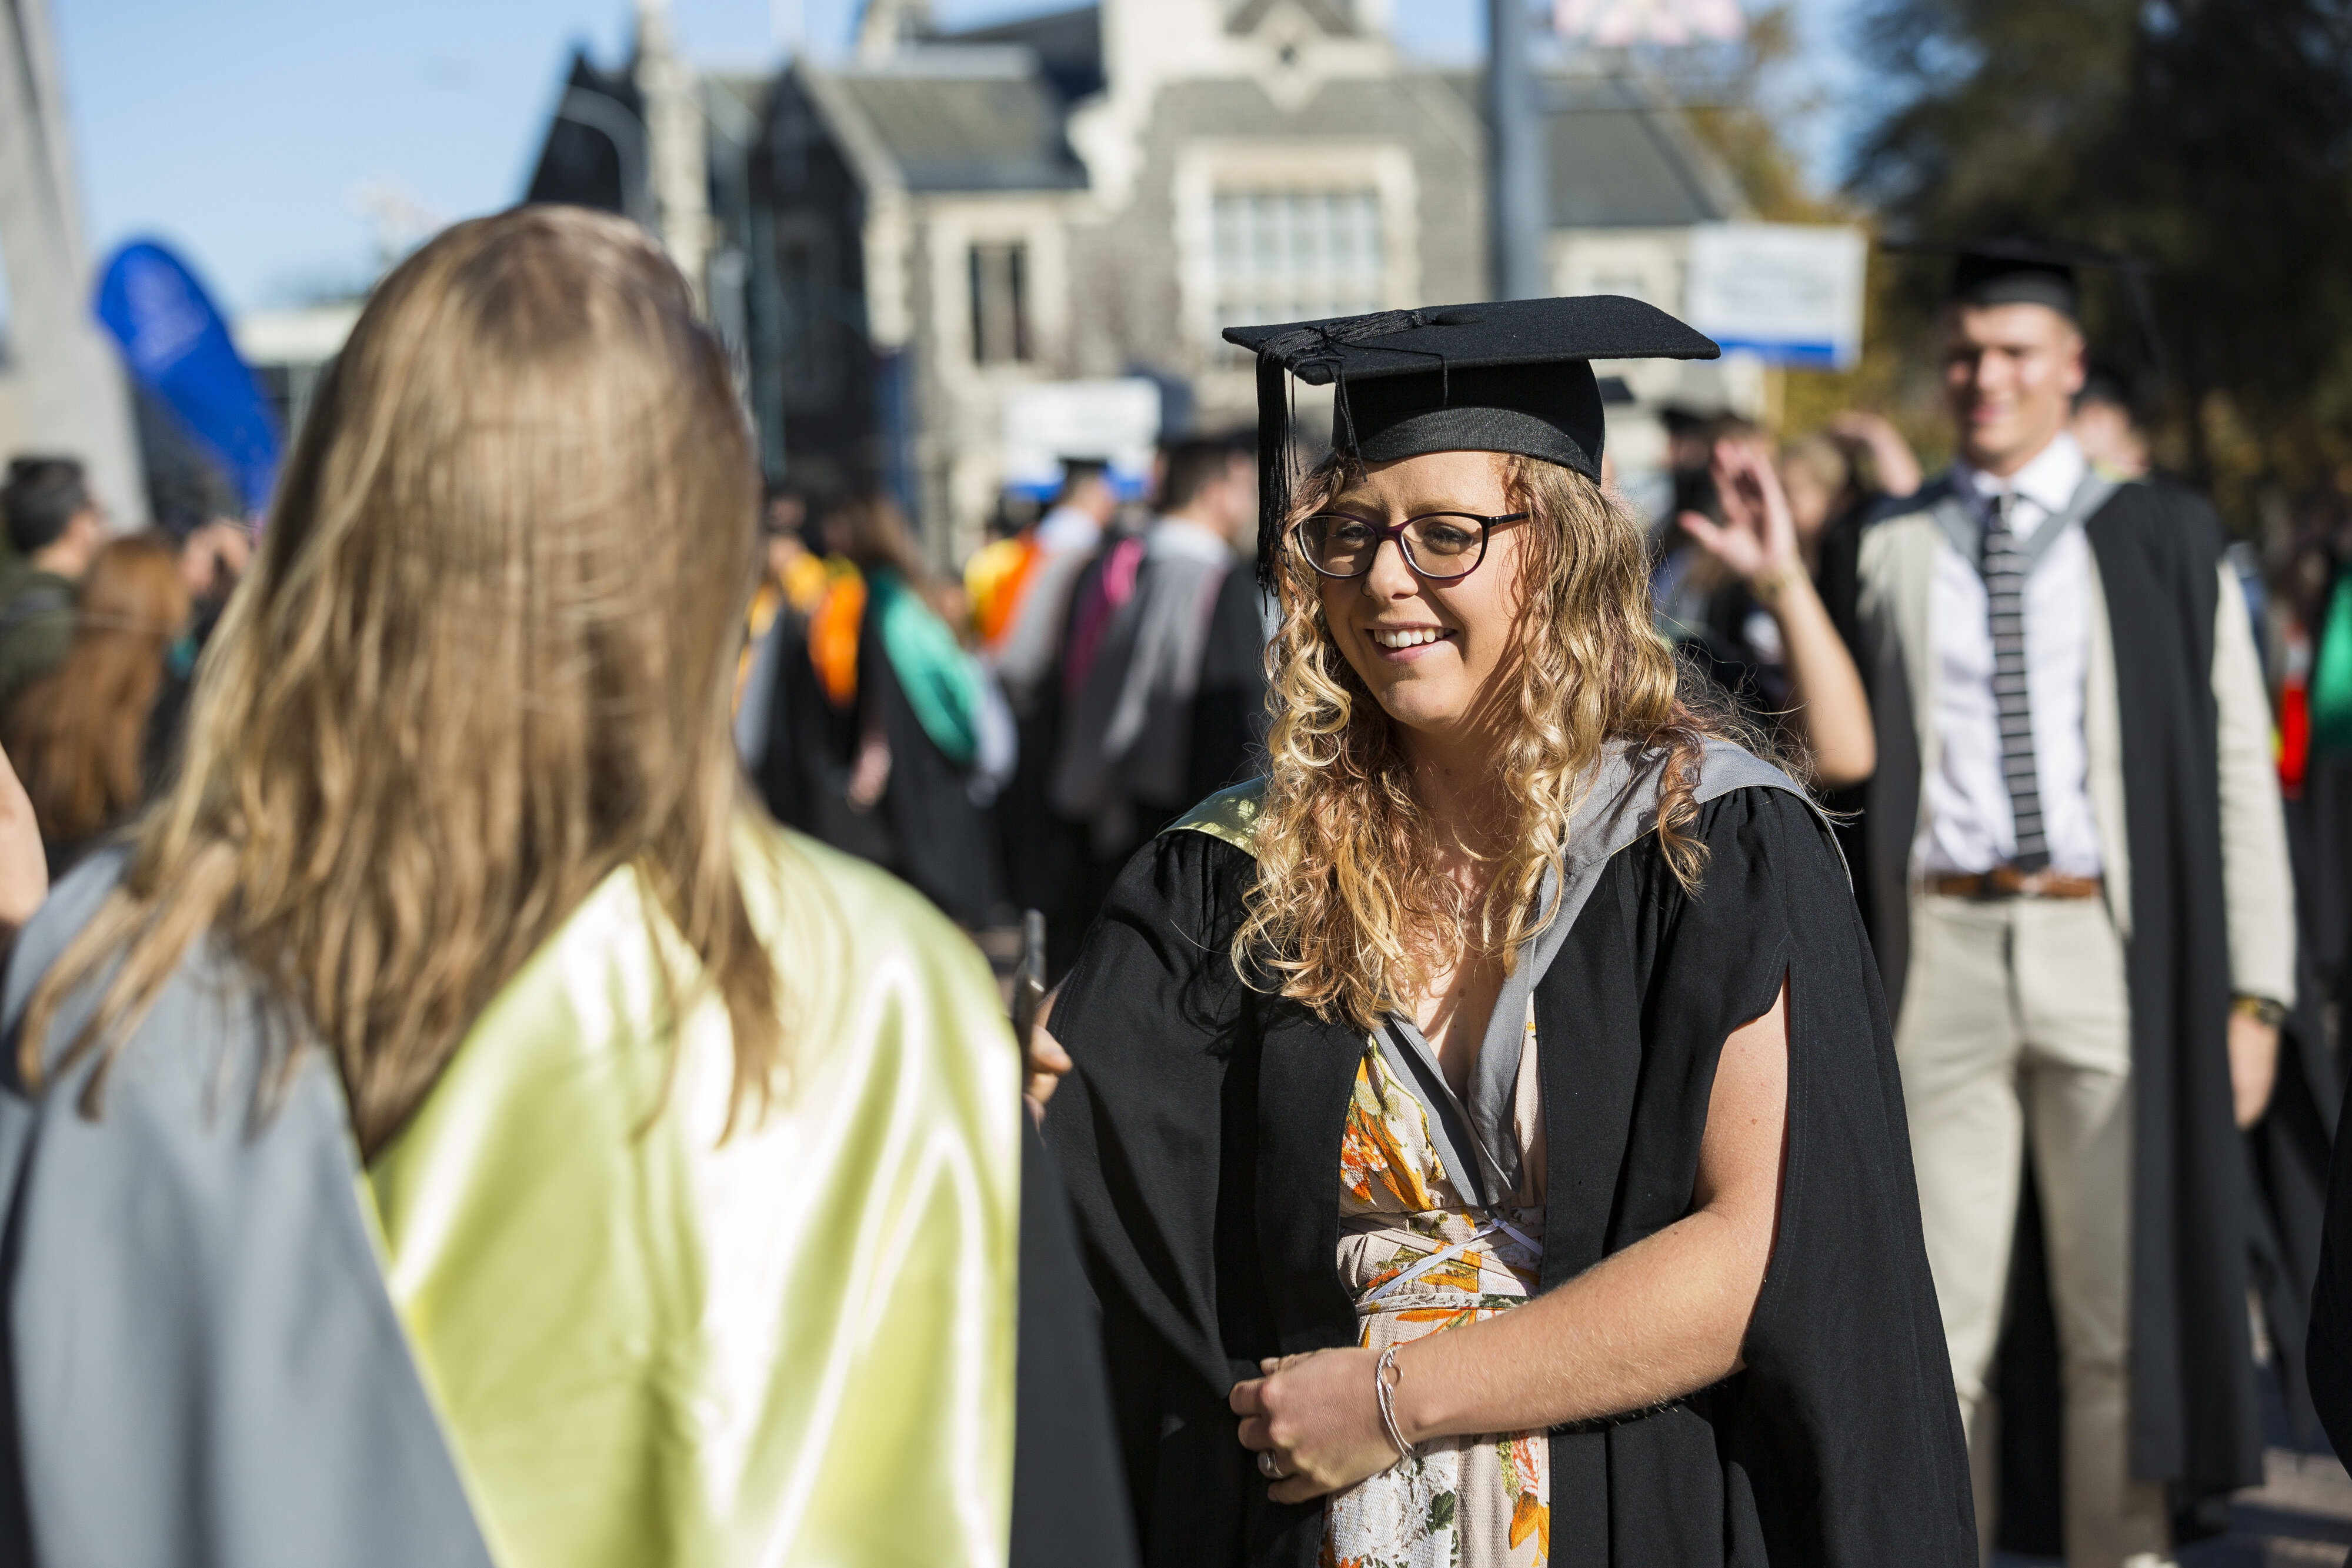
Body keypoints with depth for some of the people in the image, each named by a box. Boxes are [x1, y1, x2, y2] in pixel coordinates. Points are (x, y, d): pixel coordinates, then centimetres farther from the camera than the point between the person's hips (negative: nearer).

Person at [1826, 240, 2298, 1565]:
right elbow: (1851, 773, 10)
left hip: (2111, 959, -1)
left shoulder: (2162, 542, 6)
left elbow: (2239, 770, 4)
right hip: (1941, 957, 1)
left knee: (2121, 1312, 4)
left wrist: (2254, 993, -4)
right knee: (1940, 1320, 4)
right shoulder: (1890, 554, 10)